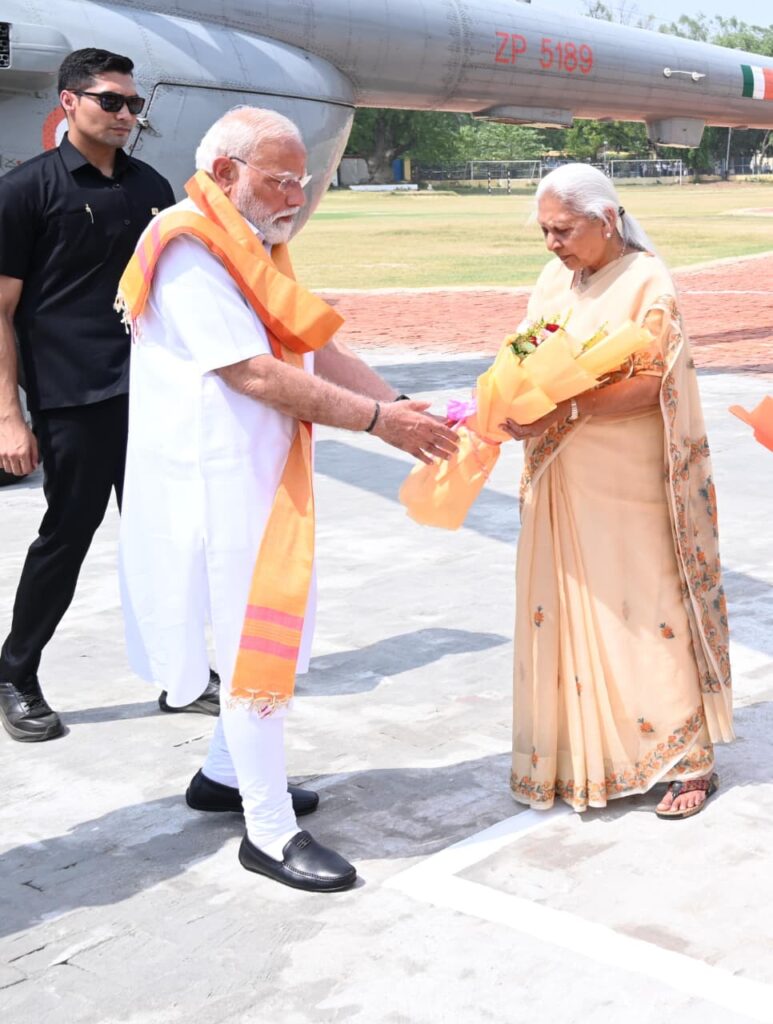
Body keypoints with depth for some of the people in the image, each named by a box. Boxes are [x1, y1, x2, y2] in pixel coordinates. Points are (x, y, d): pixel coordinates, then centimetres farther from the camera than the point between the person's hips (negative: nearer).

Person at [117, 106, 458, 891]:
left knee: (268, 629, 17)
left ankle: (226, 773, 34)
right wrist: (378, 420, -18)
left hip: (263, 472, 10)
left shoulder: (251, 249, 15)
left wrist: (405, 409, 0)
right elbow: (255, 373, -22)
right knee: (261, 641, -5)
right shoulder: (188, 252, -16)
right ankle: (270, 833, 5)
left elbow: (319, 351, 11)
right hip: (219, 478, -10)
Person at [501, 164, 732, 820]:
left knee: (648, 616, 0)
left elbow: (651, 385, -15)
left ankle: (689, 758, 12)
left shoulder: (646, 281, -9)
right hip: (562, 487, 6)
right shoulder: (554, 282, 11)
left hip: (627, 490, -6)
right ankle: (579, 753, 19)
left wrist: (566, 412, -23)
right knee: (566, 615, 7)